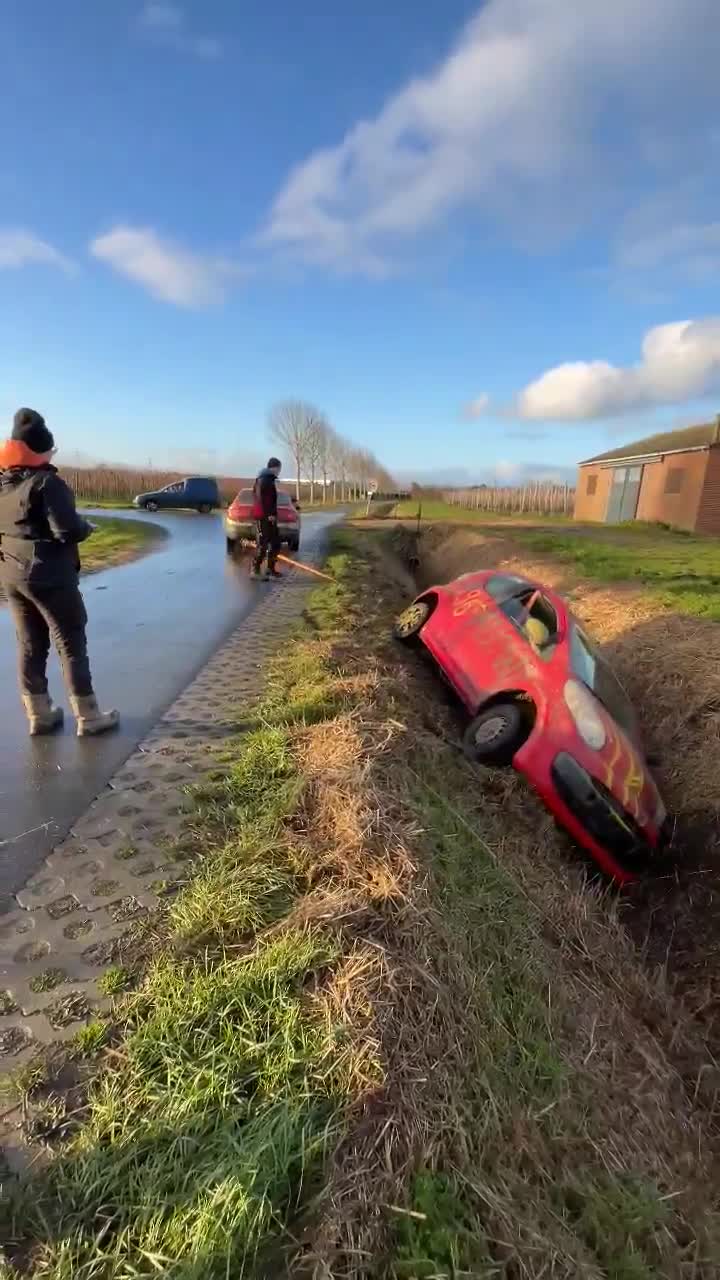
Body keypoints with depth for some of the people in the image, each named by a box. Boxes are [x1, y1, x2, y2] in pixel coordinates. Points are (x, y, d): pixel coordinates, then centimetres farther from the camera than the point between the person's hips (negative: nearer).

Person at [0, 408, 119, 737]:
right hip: (49, 576, -7)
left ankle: (39, 715, 20)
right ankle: (88, 717, 5)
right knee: (71, 644, 0)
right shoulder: (46, 482, -14)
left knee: (30, 645, 12)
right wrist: (86, 526, 0)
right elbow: (68, 531, -19)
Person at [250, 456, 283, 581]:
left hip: (269, 517, 10)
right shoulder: (263, 479, -11)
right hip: (263, 517, -10)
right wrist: (269, 514, -24)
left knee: (275, 543, 13)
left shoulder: (270, 479, 21)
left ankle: (271, 569, 19)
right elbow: (262, 498, -21)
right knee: (262, 544, -8)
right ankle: (255, 570, -4)